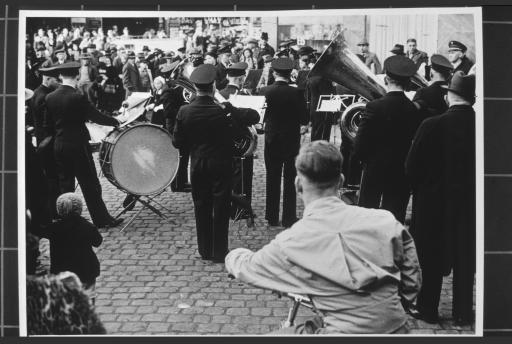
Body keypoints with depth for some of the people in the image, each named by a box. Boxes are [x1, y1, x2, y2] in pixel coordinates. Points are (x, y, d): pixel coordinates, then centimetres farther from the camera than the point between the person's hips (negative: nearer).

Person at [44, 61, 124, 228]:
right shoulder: (78, 97, -16)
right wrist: (116, 122, 0)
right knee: (90, 184, 3)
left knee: (65, 184, 13)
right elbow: (96, 116, -13)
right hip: (78, 145, -6)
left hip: (59, 145, 6)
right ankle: (102, 219, 10)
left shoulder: (49, 97, 1)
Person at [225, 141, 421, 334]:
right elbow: (412, 279, 8)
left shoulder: (292, 243, -11)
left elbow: (246, 268, 8)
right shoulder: (385, 222, -4)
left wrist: (234, 256, 31)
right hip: (398, 329, 5)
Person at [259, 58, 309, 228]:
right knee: (290, 180, 6)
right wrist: (302, 125, 13)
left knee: (272, 179, 11)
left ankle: (272, 218, 16)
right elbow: (304, 118, -8)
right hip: (292, 140, -2)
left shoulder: (264, 91, -8)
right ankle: (289, 218, 9)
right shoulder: (296, 93, -14)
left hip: (271, 139, 2)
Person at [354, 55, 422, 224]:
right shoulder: (414, 109, -5)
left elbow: (359, 146, -13)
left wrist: (366, 159, 5)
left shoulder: (375, 107, -15)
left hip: (375, 170, -3)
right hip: (403, 172, 3)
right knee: (395, 219, 10)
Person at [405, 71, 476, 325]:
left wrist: (421, 189, 6)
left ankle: (427, 309, 22)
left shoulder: (433, 126, -18)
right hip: (470, 202, 3)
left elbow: (412, 166, -11)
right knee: (465, 258, 15)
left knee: (430, 258, 12)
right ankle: (462, 312, 23)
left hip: (434, 201, -2)